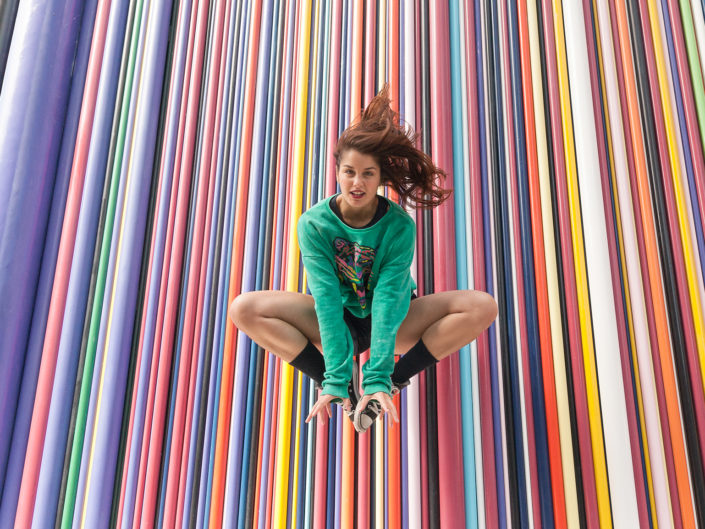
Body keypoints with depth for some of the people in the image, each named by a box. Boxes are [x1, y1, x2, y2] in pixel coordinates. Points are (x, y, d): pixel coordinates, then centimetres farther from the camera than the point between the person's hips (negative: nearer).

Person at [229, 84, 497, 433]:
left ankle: (391, 381, -14)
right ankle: (340, 387, -15)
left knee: (483, 307, -24)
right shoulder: (313, 224, -18)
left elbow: (388, 301, -27)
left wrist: (379, 379, -36)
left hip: (393, 323, 0)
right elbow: (327, 299, -25)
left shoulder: (400, 227, -19)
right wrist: (335, 380, -32)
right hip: (337, 320, 1)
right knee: (244, 309, -23)